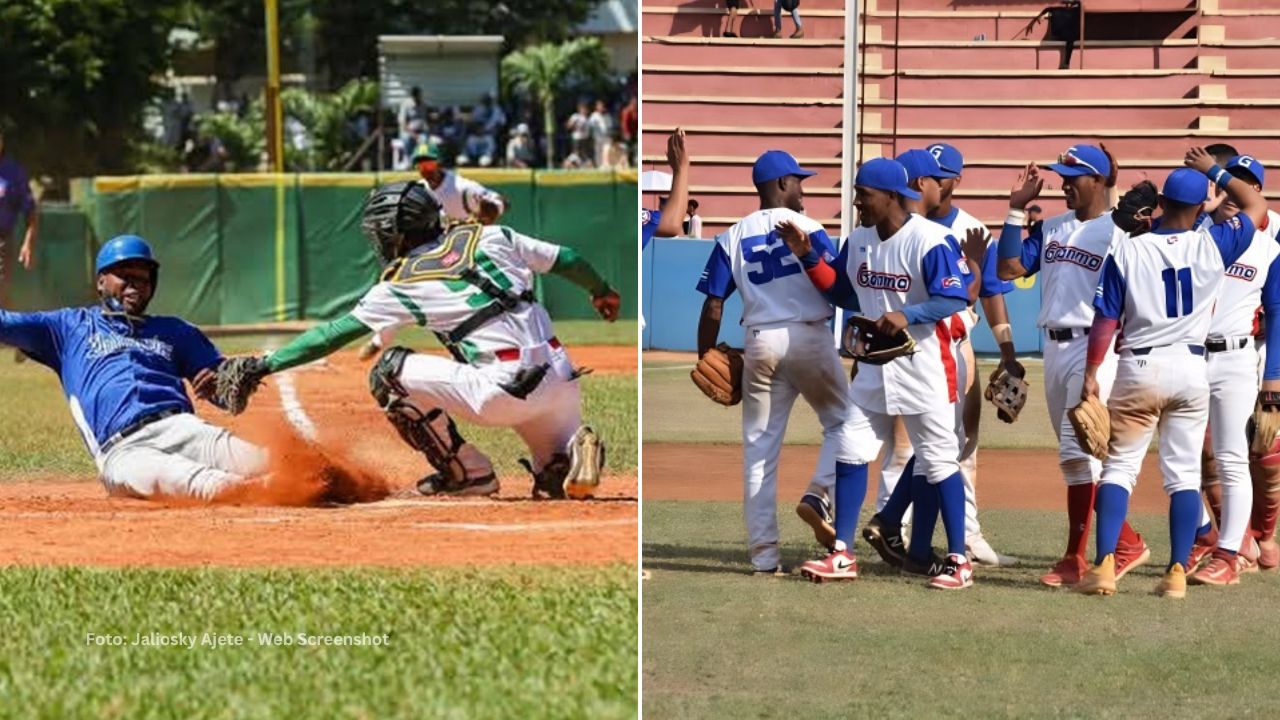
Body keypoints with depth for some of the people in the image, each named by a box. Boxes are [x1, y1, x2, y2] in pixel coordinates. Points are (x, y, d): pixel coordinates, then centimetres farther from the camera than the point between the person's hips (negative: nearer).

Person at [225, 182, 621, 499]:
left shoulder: (402, 284, 2)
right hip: (563, 380, 6)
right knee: (557, 479, 27)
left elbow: (333, 335, 4)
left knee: (389, 372, 8)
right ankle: (577, 453, -10)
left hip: (505, 390, -6)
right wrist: (601, 291, 38)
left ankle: (466, 473, 12)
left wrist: (265, 365, 10)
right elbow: (566, 260, 18)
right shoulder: (487, 237, 14)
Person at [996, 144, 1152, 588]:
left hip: (1094, 347, -8)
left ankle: (1076, 559, -8)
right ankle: (1127, 544, 18)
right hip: (1054, 347, 8)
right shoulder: (1052, 228, 14)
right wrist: (1017, 209, 4)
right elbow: (1008, 269, 7)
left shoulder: (1118, 233, -7)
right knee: (1075, 455, 10)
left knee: (1078, 450, -13)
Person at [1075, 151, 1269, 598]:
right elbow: (1256, 205, 13)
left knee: (1119, 466, 4)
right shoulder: (1212, 247, -3)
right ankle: (1177, 572, 2)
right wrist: (1213, 171, 22)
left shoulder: (1126, 251, -5)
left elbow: (1106, 320, -4)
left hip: (1139, 368, -1)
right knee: (1184, 473, 6)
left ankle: (1104, 566, -7)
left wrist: (1091, 374, 3)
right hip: (1191, 368, 1)